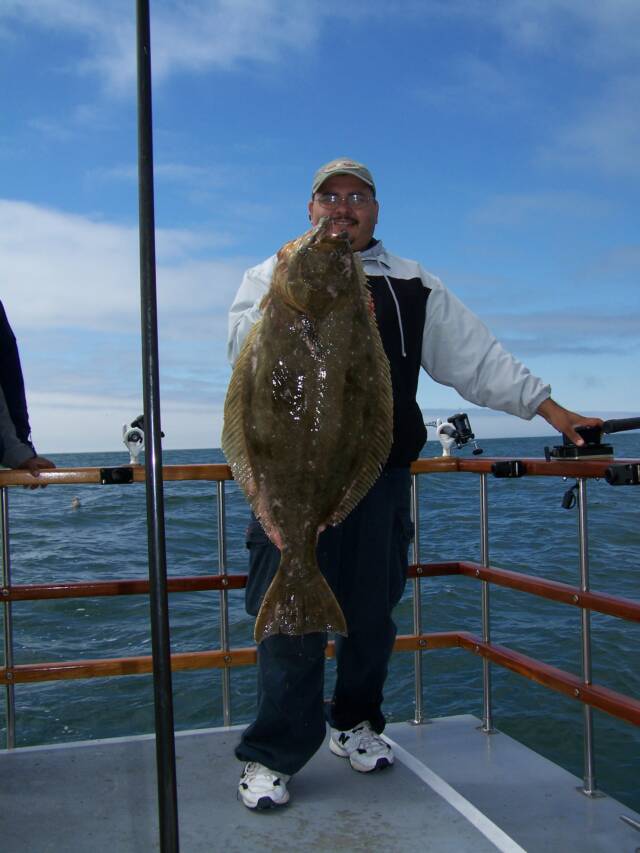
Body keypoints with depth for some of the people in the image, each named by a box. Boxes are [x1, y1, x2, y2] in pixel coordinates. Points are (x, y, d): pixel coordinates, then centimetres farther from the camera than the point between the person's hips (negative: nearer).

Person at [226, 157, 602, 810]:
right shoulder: (274, 274, 12)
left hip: (382, 475, 3)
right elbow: (246, 343, -6)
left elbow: (478, 357, 14)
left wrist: (548, 407, 8)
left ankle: (355, 722, 31)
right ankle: (271, 755, 10)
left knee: (372, 613, 10)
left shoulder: (412, 286, 17)